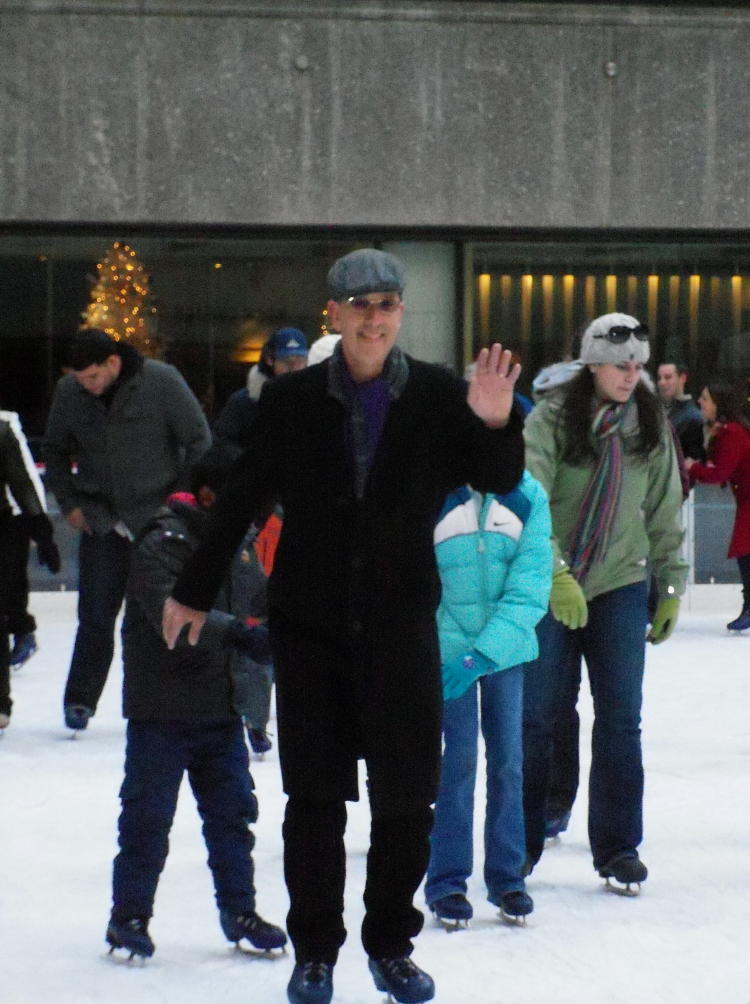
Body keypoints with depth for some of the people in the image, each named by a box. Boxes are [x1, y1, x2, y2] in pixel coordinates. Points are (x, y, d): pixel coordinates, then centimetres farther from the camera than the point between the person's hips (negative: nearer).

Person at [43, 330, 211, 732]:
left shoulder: (162, 382, -11)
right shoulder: (68, 391, -2)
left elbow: (198, 442, -3)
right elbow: (54, 450, 14)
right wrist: (69, 502, 5)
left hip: (157, 516, -2)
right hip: (102, 518, 2)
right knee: (95, 614, -2)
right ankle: (80, 700, 6)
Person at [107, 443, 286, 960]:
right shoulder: (163, 542, -16)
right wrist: (239, 634, -40)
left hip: (222, 709, 7)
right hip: (161, 709, -7)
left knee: (233, 809, 10)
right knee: (148, 814, 1)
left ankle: (239, 909, 21)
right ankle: (129, 914, 12)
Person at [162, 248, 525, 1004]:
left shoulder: (438, 396, -3)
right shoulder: (291, 401, -3)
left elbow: (499, 484, -1)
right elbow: (240, 501, 6)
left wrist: (496, 425, -22)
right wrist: (195, 590, 13)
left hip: (400, 624, 0)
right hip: (308, 624, 0)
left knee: (406, 798, 6)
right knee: (314, 798, 6)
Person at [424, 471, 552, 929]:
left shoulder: (528, 496, -8)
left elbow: (530, 586, -10)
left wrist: (485, 652, -20)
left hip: (507, 646, 2)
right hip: (448, 646, -2)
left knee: (508, 757, 6)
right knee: (458, 758, -4)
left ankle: (507, 877, 19)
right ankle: (447, 881, 7)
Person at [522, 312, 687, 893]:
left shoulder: (652, 427, 4)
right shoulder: (552, 419, -9)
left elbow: (664, 512, 10)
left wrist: (672, 587, 9)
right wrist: (555, 573, -28)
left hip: (620, 586, 2)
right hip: (549, 585, -2)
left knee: (620, 718, 0)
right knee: (535, 715, 3)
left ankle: (618, 846, 10)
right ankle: (522, 843, 16)